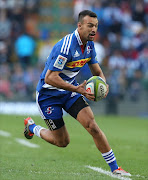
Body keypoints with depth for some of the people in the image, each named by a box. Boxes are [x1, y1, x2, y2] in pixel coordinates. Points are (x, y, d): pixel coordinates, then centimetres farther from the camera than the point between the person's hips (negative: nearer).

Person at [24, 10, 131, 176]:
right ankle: (32, 127, 31)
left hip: (70, 89, 6)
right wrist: (78, 89, -35)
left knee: (92, 126, -14)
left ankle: (114, 168, -9)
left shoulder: (89, 45, -3)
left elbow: (97, 72, 10)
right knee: (62, 142, 1)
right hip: (48, 93, -6)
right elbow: (50, 78, -30)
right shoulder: (66, 46, -28)